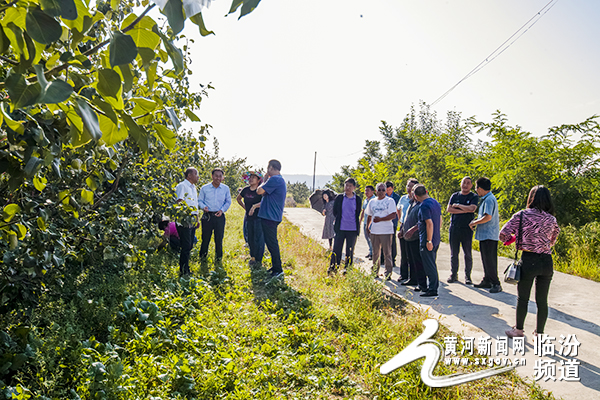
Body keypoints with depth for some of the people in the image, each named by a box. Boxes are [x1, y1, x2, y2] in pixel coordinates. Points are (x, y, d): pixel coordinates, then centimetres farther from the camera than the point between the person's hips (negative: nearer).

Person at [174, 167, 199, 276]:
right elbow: (179, 202, -16)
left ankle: (186, 270, 18)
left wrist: (196, 218, 22)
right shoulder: (182, 186, -8)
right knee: (186, 246, -9)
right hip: (184, 222, -9)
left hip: (192, 221, 9)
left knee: (189, 246, 11)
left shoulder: (193, 187, 20)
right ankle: (183, 272, -3)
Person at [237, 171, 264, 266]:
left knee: (258, 239, -4)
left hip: (258, 218, -5)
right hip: (248, 218, 5)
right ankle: (252, 257, 25)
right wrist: (244, 207, 14)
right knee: (250, 239, 11)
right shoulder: (246, 190, 6)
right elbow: (238, 199, 25)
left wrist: (254, 206, -33)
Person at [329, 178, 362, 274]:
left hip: (352, 230, 0)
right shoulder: (339, 198, 4)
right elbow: (334, 212, 11)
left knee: (350, 251, 8)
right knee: (336, 250, 0)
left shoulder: (358, 199, 2)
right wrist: (339, 220, 9)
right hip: (340, 229, 0)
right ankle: (332, 268, 8)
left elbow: (357, 214, 10)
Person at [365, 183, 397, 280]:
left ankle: (388, 273, 6)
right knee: (375, 253, 13)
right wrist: (367, 227, 14)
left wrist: (380, 219, -19)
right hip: (374, 231, 5)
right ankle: (375, 272, 23)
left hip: (386, 231, -5)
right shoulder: (372, 202, 13)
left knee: (387, 253, -1)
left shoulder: (390, 201, -4)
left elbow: (393, 215, -14)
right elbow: (369, 216, 22)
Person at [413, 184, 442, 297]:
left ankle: (432, 290, 2)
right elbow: (440, 221, 18)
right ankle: (434, 286, 27)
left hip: (427, 241, -9)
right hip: (436, 239, 9)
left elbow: (429, 223, -25)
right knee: (432, 265, 19)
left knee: (429, 266, -3)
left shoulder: (424, 206, -18)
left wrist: (429, 241, -21)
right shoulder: (435, 202, 10)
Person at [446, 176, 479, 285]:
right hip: (454, 227, 3)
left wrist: (458, 205, -6)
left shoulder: (474, 197, 3)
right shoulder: (455, 196, 11)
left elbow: (472, 209, -15)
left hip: (467, 228, -2)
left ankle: (467, 276, 10)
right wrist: (463, 211, -9)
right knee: (454, 253, 7)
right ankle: (453, 275, 16)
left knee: (468, 254, 0)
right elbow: (449, 209, -2)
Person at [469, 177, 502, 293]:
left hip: (489, 235, -10)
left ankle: (496, 284, 0)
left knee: (490, 260, -6)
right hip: (485, 235, 10)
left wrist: (474, 223, -12)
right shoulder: (486, 199, 15)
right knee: (486, 259, 16)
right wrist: (476, 222, 14)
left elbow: (488, 217, -25)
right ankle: (487, 281, 25)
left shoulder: (489, 199, -17)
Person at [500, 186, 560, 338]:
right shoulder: (552, 219, 5)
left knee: (522, 298, 10)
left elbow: (503, 235, -7)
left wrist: (516, 237, 13)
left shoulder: (522, 215, -6)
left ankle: (519, 330, 22)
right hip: (547, 261, 4)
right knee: (542, 300, 13)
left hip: (529, 260, -4)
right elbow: (552, 241, 18)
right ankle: (539, 333, 23)